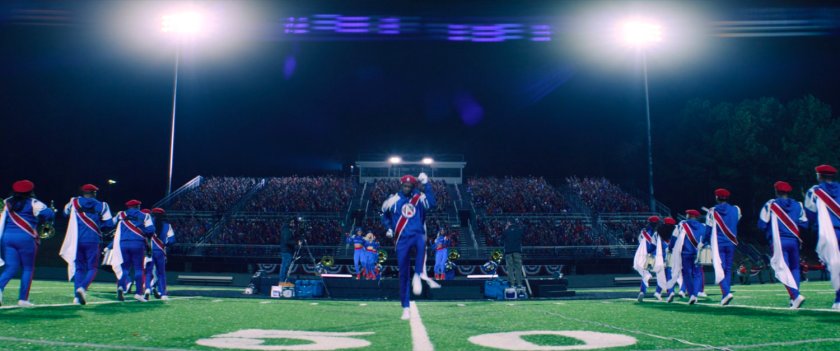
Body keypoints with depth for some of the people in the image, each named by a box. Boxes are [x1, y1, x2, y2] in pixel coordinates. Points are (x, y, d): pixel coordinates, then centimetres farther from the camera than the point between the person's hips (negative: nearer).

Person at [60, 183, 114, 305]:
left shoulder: (74, 202, 6)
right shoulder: (101, 206, 0)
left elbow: (65, 213, 25)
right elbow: (109, 224, -2)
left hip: (76, 240, 3)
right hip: (92, 240, -3)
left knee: (79, 268, 12)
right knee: (92, 268, 5)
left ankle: (77, 295, 3)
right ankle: (82, 287, -21)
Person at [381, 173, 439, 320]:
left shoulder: (419, 198, 3)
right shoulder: (393, 199, 6)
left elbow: (432, 204, -18)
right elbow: (384, 214, 22)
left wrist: (426, 184, -20)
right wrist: (388, 228, 6)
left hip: (417, 235, -1)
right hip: (401, 239, 1)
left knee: (422, 243, -39)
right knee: (403, 273, 0)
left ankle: (418, 276, -33)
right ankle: (405, 308, 11)